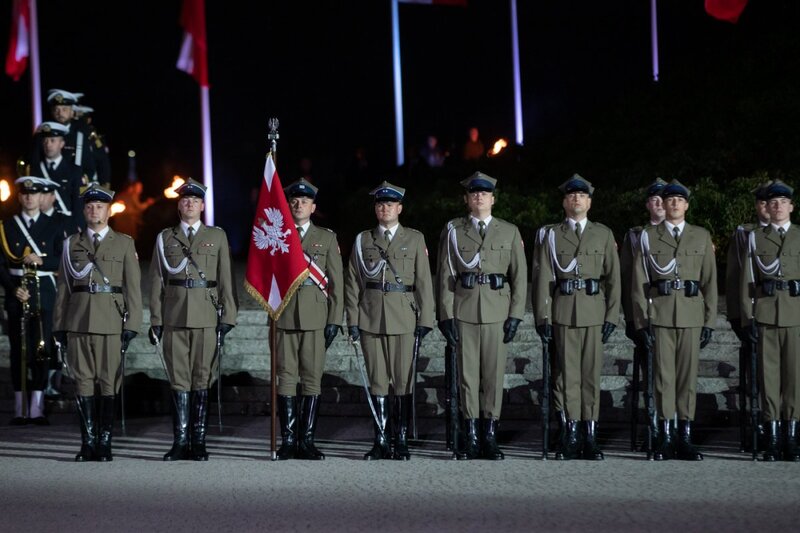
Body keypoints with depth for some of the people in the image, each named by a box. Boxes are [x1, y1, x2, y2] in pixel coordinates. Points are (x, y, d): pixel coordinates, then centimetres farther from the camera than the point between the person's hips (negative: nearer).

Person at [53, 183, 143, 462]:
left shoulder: (124, 243, 7)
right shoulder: (72, 243, 12)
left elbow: (133, 287, 4)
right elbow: (63, 287, 11)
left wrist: (131, 325, -4)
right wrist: (59, 325, 5)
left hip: (111, 323, -2)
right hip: (78, 321, 2)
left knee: (109, 383, -2)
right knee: (83, 382, 1)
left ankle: (104, 443, 3)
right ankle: (88, 443, 5)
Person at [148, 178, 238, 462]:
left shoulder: (217, 236, 9)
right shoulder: (165, 238, 11)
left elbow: (226, 279, 6)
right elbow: (157, 281, 10)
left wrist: (227, 317, -2)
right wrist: (156, 320, 4)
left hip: (206, 318, -1)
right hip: (175, 317, 1)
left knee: (202, 379, 0)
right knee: (179, 379, 0)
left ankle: (199, 442, 4)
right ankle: (181, 442, 2)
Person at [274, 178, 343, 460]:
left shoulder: (327, 238, 10)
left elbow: (336, 281, 7)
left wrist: (335, 320, 0)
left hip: (315, 317, 0)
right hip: (284, 317, 0)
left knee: (312, 379, 0)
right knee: (286, 378, -1)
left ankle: (307, 441, 3)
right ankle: (288, 440, 2)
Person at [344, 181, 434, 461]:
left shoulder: (415, 239, 7)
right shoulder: (363, 240, 10)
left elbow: (424, 281, 4)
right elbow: (352, 282, 9)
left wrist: (425, 319, -3)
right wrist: (352, 319, 1)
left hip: (404, 319, -1)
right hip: (371, 319, 1)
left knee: (404, 380, -2)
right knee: (377, 381, 3)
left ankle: (401, 441, 4)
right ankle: (380, 442, 6)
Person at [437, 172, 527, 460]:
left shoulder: (509, 232, 9)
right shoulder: (453, 231, 7)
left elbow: (519, 276, 6)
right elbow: (445, 275, 4)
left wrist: (515, 315, -2)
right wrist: (446, 315, -4)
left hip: (497, 312, 0)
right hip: (464, 311, 0)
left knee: (494, 374, 1)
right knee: (467, 373, 0)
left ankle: (490, 437, 6)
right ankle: (471, 438, 5)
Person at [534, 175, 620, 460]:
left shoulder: (604, 234, 10)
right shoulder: (552, 235, 8)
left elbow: (613, 277, 7)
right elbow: (544, 278, 4)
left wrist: (612, 316, -1)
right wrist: (543, 317, -4)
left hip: (594, 311, 0)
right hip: (563, 311, 0)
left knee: (591, 373, 0)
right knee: (567, 373, 0)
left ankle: (590, 437, 3)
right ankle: (572, 435, 4)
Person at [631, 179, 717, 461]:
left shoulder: (702, 236, 10)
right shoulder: (648, 237, 7)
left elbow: (710, 281, 8)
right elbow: (639, 282, 4)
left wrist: (709, 321, 2)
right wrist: (642, 321, -4)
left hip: (692, 316, 1)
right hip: (660, 316, -1)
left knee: (688, 375, 2)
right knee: (663, 375, -1)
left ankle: (685, 438, 6)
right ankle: (665, 438, 3)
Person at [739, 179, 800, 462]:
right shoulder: (755, 237, 9)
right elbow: (747, 279, 6)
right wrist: (748, 317, -2)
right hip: (765, 315, 0)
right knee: (769, 373, 0)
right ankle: (773, 437, 3)